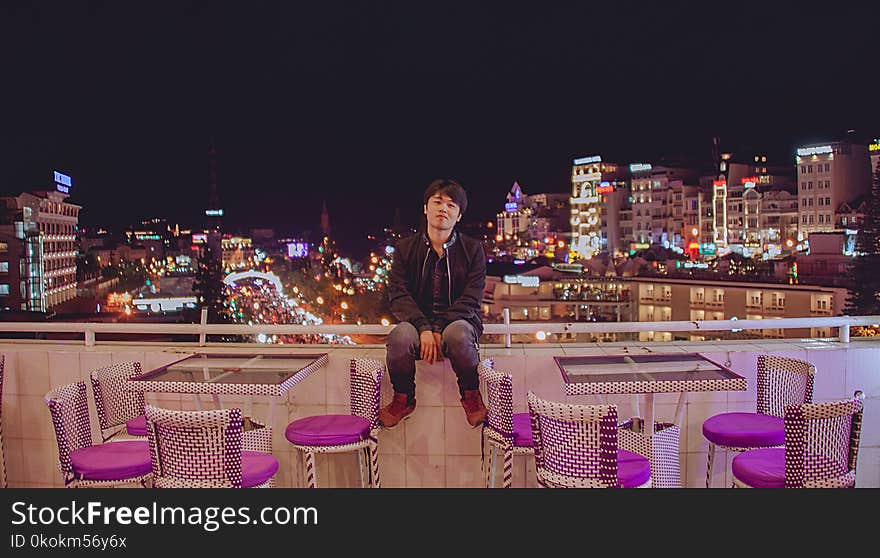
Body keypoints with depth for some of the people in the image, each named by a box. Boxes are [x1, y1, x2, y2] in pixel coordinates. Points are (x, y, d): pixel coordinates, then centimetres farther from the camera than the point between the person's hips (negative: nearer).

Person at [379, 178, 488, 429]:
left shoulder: (472, 249, 3)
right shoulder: (405, 248, 5)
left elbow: (471, 299, -5)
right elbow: (398, 296, -4)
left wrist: (441, 330, -20)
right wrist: (424, 328, -22)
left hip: (459, 321, -1)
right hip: (418, 322, 1)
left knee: (458, 335, -38)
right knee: (400, 336, -34)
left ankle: (471, 395, -8)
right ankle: (403, 398, -6)